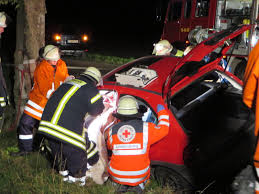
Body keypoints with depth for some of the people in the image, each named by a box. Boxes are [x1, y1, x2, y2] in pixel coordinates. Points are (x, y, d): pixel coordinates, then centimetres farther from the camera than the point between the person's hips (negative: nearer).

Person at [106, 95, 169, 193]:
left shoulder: (112, 131, -7)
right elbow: (163, 129, 6)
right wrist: (162, 112, 21)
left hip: (117, 176, 0)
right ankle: (140, 185, 7)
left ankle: (121, 185, 10)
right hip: (140, 176, 0)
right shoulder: (146, 128, -12)